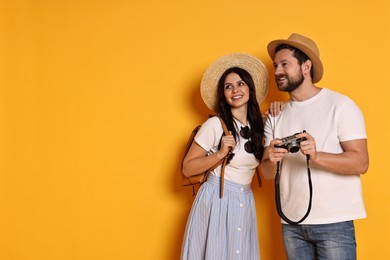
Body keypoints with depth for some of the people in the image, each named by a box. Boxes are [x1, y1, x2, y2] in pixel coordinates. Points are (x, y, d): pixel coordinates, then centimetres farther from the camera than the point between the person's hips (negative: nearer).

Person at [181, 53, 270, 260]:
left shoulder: (258, 125, 6)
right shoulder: (215, 125, -11)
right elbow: (187, 168, -8)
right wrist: (220, 153, -21)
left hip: (245, 203, 5)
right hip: (216, 201, -5)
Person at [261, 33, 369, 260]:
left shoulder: (340, 105, -7)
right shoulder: (276, 116, 8)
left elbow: (360, 163, -13)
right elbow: (268, 173, 4)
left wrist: (317, 156, -29)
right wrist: (272, 161, -18)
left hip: (334, 222, -4)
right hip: (291, 223, 5)